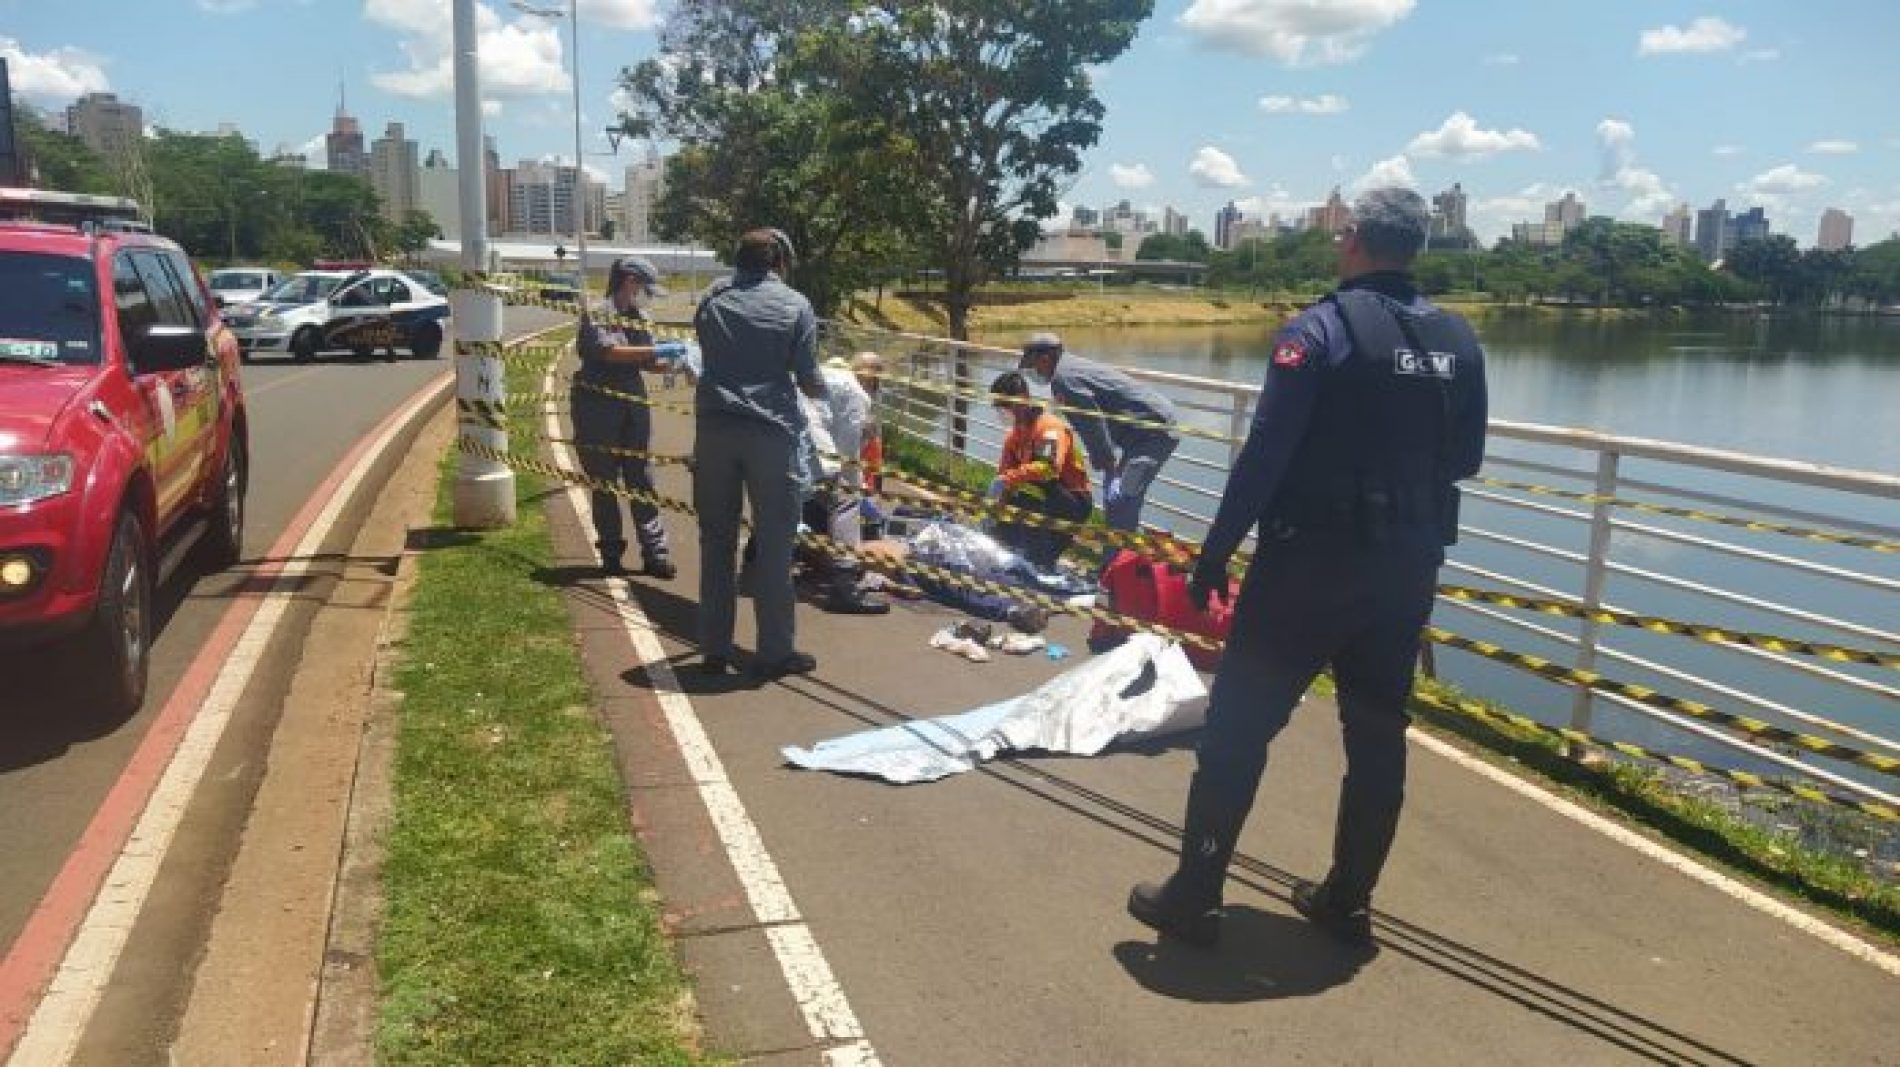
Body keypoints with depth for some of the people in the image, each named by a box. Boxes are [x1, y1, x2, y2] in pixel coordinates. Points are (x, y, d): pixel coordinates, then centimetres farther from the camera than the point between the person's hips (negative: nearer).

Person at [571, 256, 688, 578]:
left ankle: (654, 552, 6)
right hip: (597, 406, -5)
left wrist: (674, 361, -4)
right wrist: (658, 351, -26)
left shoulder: (640, 318, 10)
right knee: (603, 483, 5)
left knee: (641, 480, 4)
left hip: (634, 405, 6)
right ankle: (611, 554, 14)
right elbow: (609, 352, -24)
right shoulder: (597, 312, -10)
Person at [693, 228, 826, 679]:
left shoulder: (714, 297, 8)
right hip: (771, 430, -3)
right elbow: (809, 380, -1)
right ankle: (775, 651, 7)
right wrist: (825, 389, 20)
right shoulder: (794, 305, 0)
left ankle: (714, 648, 15)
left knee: (716, 540, 10)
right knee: (775, 541, 4)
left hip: (714, 427, 3)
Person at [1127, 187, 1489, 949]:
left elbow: (1264, 455, -16)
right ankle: (1348, 901, 23)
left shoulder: (1320, 329, -12)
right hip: (1409, 568, 6)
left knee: (1237, 727, 3)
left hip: (1311, 563, -5)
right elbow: (1465, 460, 13)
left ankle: (1195, 897, 8)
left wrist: (1214, 554, -9)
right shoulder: (1457, 341, 5)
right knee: (1378, 735, 14)